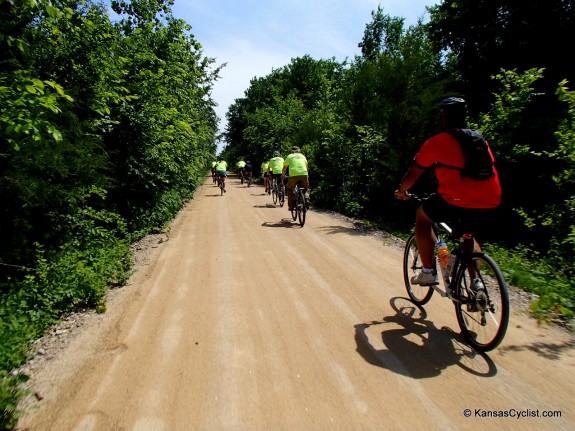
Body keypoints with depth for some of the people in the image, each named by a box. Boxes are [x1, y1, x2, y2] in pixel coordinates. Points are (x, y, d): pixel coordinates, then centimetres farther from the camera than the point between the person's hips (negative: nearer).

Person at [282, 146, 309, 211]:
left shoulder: (289, 156, 17)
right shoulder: (303, 156, 24)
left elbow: (284, 168, 22)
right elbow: (306, 167, 31)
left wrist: (283, 175, 38)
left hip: (293, 175, -2)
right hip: (304, 174, 2)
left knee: (290, 190, 18)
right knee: (305, 189, 22)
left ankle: (291, 206, 14)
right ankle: (306, 200, -4)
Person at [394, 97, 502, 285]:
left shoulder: (437, 142, 1)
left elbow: (413, 174, 5)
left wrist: (401, 190, 24)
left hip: (457, 200, -6)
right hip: (490, 201, 6)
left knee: (422, 217, 20)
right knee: (467, 234, 32)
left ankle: (428, 272, 16)